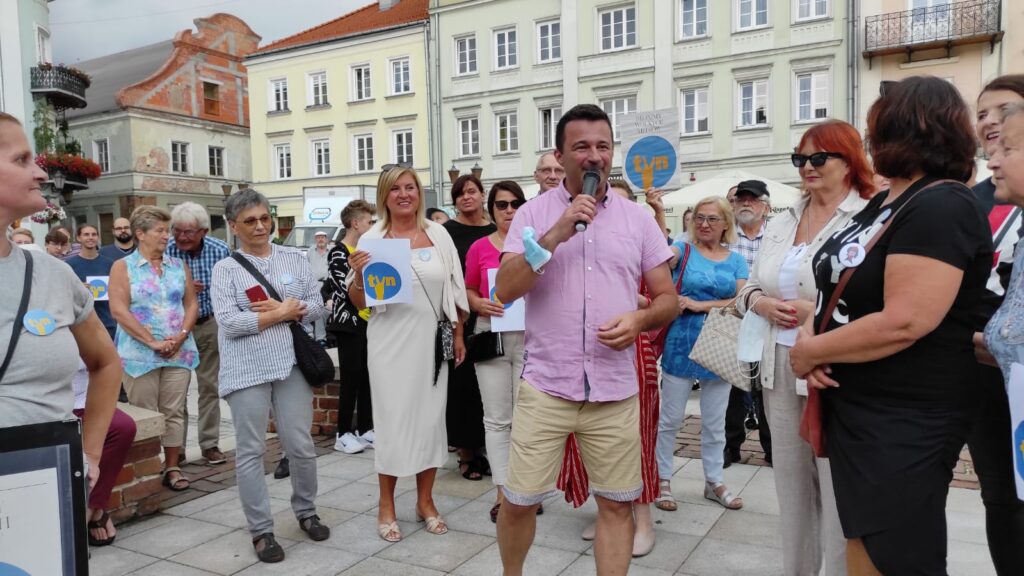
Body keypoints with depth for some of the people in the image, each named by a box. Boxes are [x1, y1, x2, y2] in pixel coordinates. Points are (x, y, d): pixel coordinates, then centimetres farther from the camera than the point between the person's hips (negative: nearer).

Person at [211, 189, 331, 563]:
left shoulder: (295, 259, 9)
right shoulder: (225, 269, 1)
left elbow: (317, 305, 6)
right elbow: (229, 322, -10)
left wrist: (287, 309, -11)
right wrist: (283, 313, -8)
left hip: (292, 365, 2)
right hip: (247, 371, -2)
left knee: (301, 447, 8)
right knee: (250, 452, 5)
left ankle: (306, 512, 30)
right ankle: (261, 530, 18)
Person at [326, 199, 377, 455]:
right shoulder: (338, 253, -10)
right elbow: (346, 291, -18)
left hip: (367, 323, 8)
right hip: (348, 324, -8)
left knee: (367, 378, 10)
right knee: (351, 379, -4)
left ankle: (364, 429, 18)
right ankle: (344, 434, 6)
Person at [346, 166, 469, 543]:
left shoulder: (438, 234, 4)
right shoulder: (372, 240, -2)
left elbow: (454, 289, 9)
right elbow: (359, 303, 0)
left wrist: (458, 335, 9)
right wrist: (358, 274, -19)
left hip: (432, 339, 2)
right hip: (390, 341, -2)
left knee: (431, 416, 9)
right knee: (392, 418, 4)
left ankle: (425, 501, 26)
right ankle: (386, 506, 21)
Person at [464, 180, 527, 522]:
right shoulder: (479, 247, 5)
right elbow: (468, 290, 11)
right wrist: (480, 305, -10)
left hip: (530, 336, 0)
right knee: (497, 419, 4)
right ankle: (503, 493, 12)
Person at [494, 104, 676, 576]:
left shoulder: (638, 219, 6)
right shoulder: (533, 214, 1)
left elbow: (668, 298, 9)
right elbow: (505, 290, -9)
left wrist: (640, 318, -13)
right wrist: (557, 233, -18)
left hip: (616, 389, 2)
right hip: (545, 385, -1)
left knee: (617, 503, 10)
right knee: (518, 500, 7)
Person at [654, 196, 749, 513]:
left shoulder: (736, 261, 6)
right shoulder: (684, 249, -2)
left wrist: (699, 305, -17)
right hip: (682, 344, -3)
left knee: (715, 422, 15)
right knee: (670, 418, 7)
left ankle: (714, 482, 29)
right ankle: (663, 480, 21)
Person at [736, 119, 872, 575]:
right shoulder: (781, 223, 14)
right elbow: (749, 287, 18)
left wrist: (820, 310, -20)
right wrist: (762, 303, -3)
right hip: (781, 369, 7)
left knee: (838, 489, 4)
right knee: (791, 482, 17)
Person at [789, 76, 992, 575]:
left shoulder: (942, 208, -19)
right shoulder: (883, 203, 12)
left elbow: (902, 323, -28)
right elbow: (843, 291, 15)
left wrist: (810, 351, -15)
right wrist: (814, 346, -5)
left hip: (904, 424, -9)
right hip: (852, 406, 9)